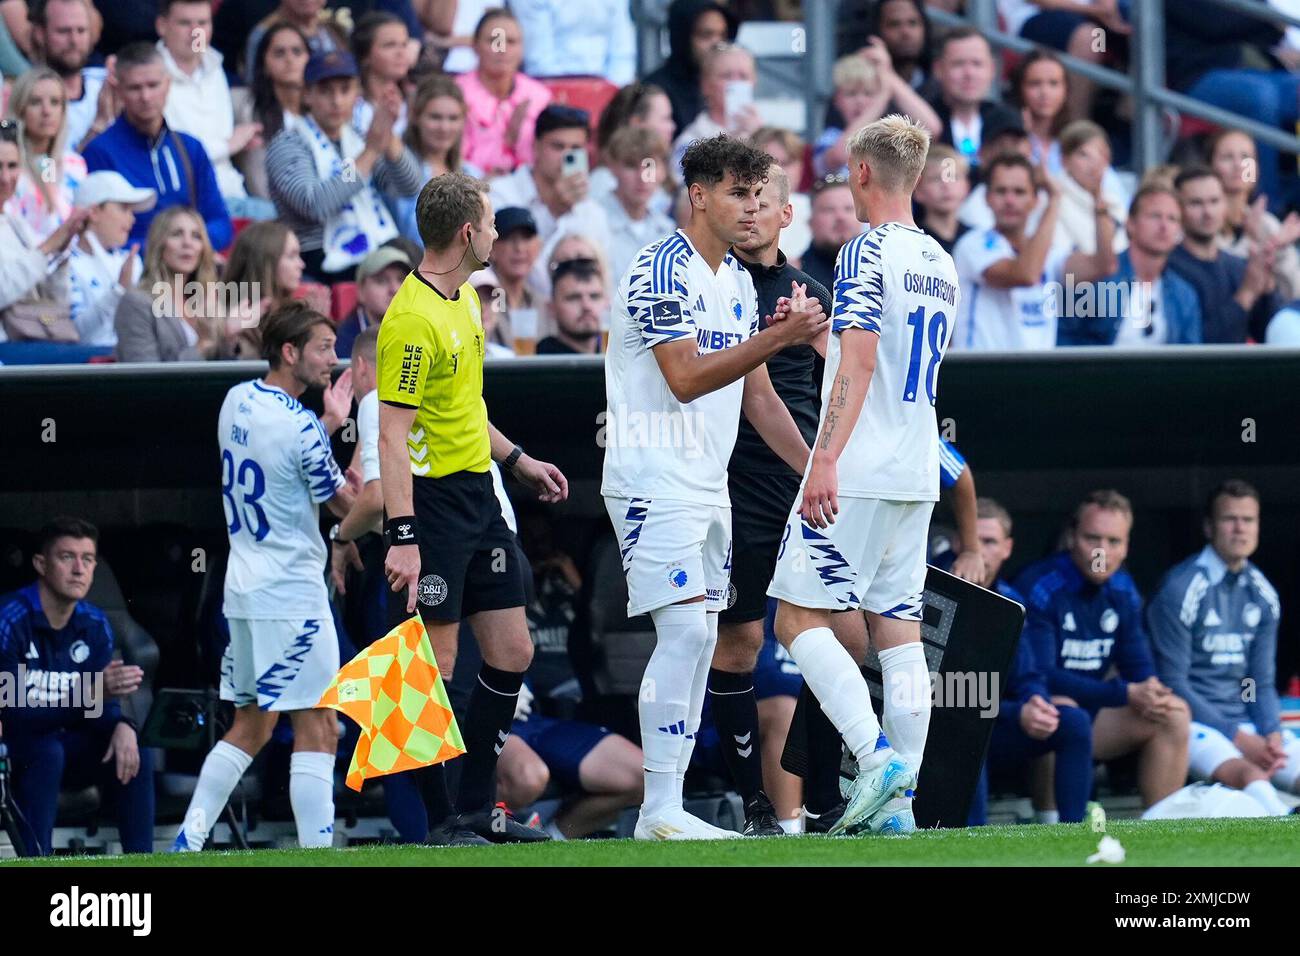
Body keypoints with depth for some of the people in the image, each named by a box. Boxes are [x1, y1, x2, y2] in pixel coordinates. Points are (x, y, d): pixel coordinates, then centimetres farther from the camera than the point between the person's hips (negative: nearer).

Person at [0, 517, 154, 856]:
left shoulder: (95, 625, -2)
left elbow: (104, 705, -2)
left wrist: (123, 726, -28)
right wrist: (92, 692, -39)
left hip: (62, 742, 6)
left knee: (136, 752, -14)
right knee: (47, 751, -35)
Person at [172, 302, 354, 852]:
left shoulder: (236, 401, 6)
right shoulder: (300, 428, -17)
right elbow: (349, 507, -6)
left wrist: (329, 424, 17)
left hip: (243, 584, 8)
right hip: (291, 592, -8)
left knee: (250, 725, 15)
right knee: (317, 728, -7)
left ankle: (187, 841, 11)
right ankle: (317, 850, -13)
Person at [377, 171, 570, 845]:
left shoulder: (465, 298, 12)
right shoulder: (413, 319, -18)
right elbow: (393, 434, -21)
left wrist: (517, 459, 28)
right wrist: (402, 536, -26)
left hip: (478, 494, 10)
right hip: (432, 501, -10)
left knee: (512, 654, 9)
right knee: (435, 665, -5)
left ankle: (475, 809, 17)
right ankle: (443, 821, 1)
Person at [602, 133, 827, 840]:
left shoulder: (738, 281, 15)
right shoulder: (662, 271, -14)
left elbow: (755, 392, 20)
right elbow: (686, 379, -24)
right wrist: (780, 336, -30)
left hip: (708, 485, 9)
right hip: (654, 482, -9)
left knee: (699, 642, 6)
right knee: (685, 630, -17)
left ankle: (667, 809, 8)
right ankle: (660, 809, -16)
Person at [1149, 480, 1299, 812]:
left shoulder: (1262, 594, 10)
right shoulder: (1180, 589, -10)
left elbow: (1262, 682, 13)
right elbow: (1173, 684, -11)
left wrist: (1272, 733, -8)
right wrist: (1237, 737, -16)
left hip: (1244, 723, 7)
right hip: (1190, 719, -7)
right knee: (1248, 775, -35)